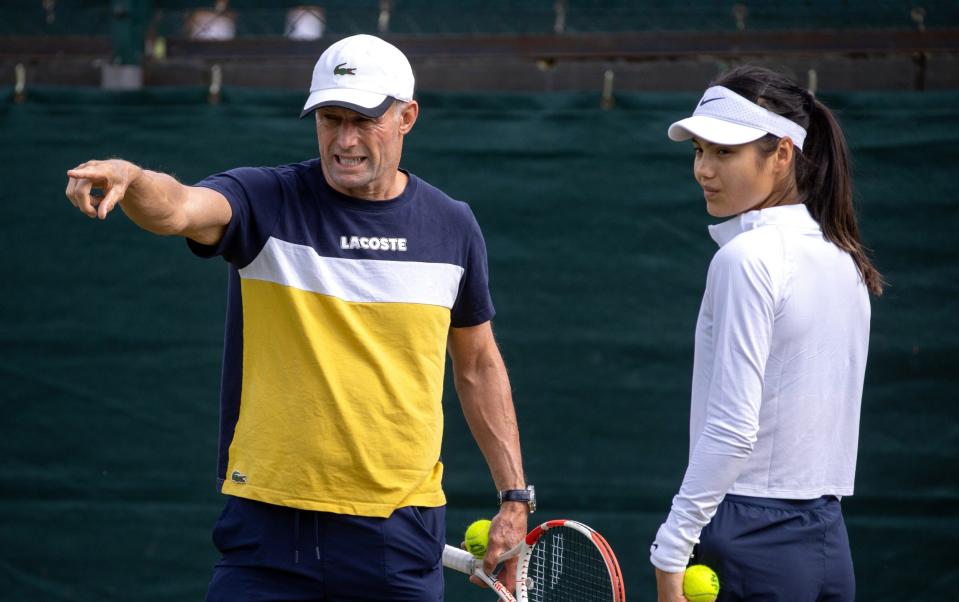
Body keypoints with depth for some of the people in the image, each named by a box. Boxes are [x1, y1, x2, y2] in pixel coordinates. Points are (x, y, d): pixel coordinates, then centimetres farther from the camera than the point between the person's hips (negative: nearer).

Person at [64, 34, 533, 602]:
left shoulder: (453, 226, 6)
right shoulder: (264, 200, -4)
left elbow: (478, 363, 17)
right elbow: (178, 208, -26)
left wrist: (515, 492, 14)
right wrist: (129, 178, -48)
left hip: (401, 531, 2)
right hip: (271, 525, -2)